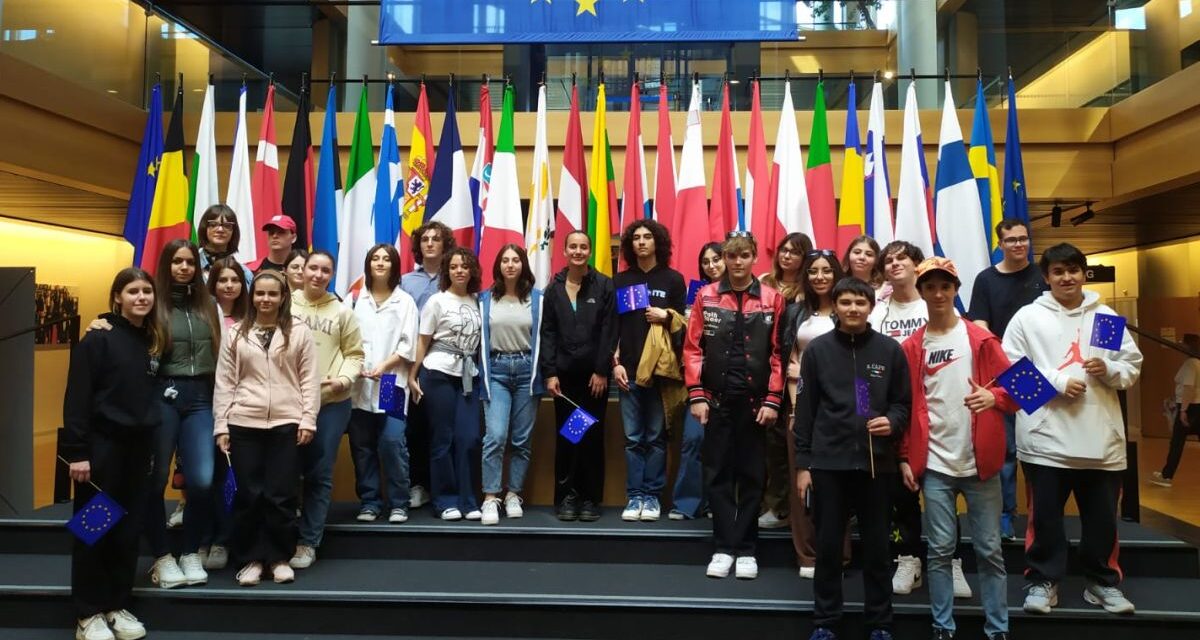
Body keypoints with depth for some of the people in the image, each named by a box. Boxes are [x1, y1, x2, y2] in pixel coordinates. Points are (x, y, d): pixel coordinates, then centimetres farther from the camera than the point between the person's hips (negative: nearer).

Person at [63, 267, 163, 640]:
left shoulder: (152, 341, 9)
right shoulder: (99, 337, -9)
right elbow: (76, 397, -12)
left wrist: (153, 447, 12)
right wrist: (77, 451, -16)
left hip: (138, 445, 6)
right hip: (102, 444, -5)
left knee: (129, 529, 11)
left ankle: (118, 606, 24)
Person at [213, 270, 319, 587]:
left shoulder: (299, 332, 3)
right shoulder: (236, 333, 7)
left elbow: (309, 379, 1)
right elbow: (224, 381, 6)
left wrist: (308, 421, -4)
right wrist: (221, 425, 1)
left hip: (286, 424, -1)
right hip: (243, 424, 1)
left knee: (282, 495, 3)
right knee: (248, 494, 5)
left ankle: (279, 557, 18)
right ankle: (251, 559, 19)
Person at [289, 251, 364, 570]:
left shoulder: (342, 312, 5)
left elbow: (354, 354, 6)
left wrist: (343, 379, -11)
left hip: (332, 403, 1)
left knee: (319, 475, 6)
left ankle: (308, 542, 16)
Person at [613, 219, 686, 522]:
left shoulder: (673, 279, 5)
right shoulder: (620, 281, 10)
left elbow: (683, 323, 8)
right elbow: (612, 326, 8)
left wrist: (666, 317, -12)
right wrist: (615, 363, 0)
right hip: (628, 370, 1)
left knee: (656, 437, 3)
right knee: (633, 438, 3)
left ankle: (652, 496, 12)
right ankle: (634, 497, 10)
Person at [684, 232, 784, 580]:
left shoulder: (772, 299, 2)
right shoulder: (706, 296, 3)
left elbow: (778, 353, 0)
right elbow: (693, 348, 0)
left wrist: (773, 400, -5)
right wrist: (696, 395, -6)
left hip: (755, 400, 0)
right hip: (717, 398, 1)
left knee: (752, 474, 6)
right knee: (718, 473, 5)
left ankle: (746, 549, 16)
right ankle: (724, 547, 15)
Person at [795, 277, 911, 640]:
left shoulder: (890, 350, 3)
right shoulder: (817, 349, 2)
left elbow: (904, 402, 10)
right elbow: (805, 410, 2)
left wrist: (893, 422, -13)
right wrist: (803, 464, -1)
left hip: (876, 463, 1)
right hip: (828, 463, 0)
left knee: (877, 547, 9)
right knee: (828, 546, 8)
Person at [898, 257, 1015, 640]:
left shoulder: (981, 339, 2)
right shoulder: (911, 347, 4)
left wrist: (994, 397, -19)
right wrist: (906, 458, 2)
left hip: (980, 461, 0)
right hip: (934, 463, 0)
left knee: (989, 550, 6)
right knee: (940, 549, 5)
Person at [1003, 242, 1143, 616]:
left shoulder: (1106, 316, 10)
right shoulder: (1027, 317, 1)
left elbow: (1133, 367, 11)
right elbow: (1012, 370, -5)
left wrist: (1109, 370, -10)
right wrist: (1059, 382, -13)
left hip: (1102, 438, 3)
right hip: (1046, 437, -3)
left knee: (1102, 517, 13)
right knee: (1045, 517, 6)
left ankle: (1103, 582, 30)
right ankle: (1043, 580, 19)